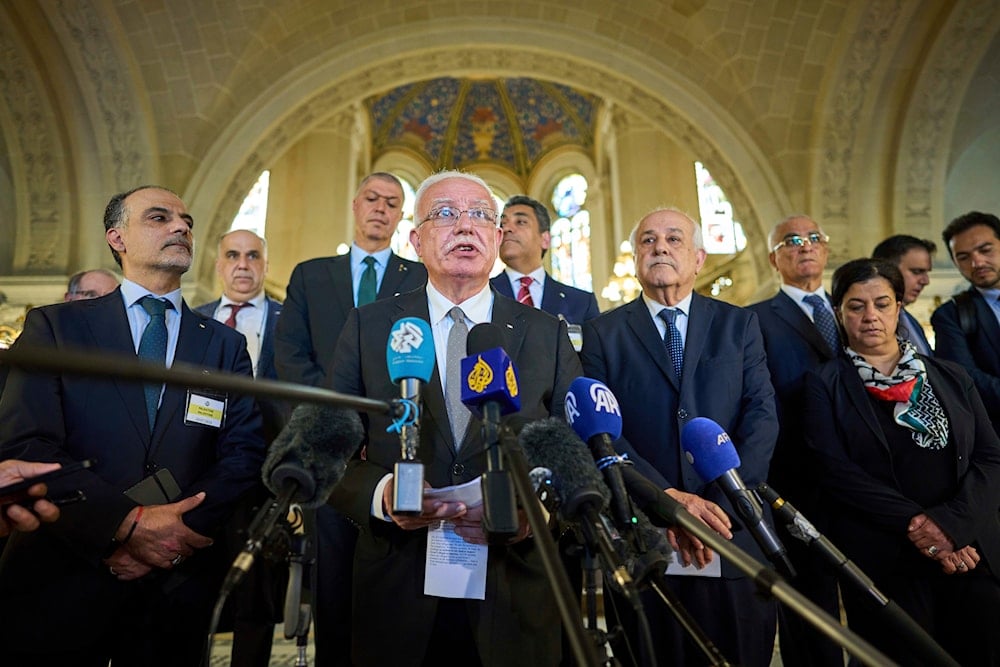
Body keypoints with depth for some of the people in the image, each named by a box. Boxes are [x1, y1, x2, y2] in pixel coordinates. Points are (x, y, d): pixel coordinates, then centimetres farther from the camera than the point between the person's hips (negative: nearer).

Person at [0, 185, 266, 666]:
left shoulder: (226, 344, 5)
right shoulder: (54, 326, 1)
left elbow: (244, 452, -2)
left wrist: (184, 531, -15)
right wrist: (128, 523, -18)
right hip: (62, 583, -1)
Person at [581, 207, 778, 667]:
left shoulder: (739, 324, 7)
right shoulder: (603, 333, 2)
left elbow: (762, 415, -2)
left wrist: (721, 504, -13)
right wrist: (668, 499, -17)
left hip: (734, 531, 2)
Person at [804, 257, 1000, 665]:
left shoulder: (950, 377, 11)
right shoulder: (825, 385, 0)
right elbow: (836, 471, -8)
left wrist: (951, 523, -12)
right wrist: (915, 523, -16)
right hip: (883, 564, -3)